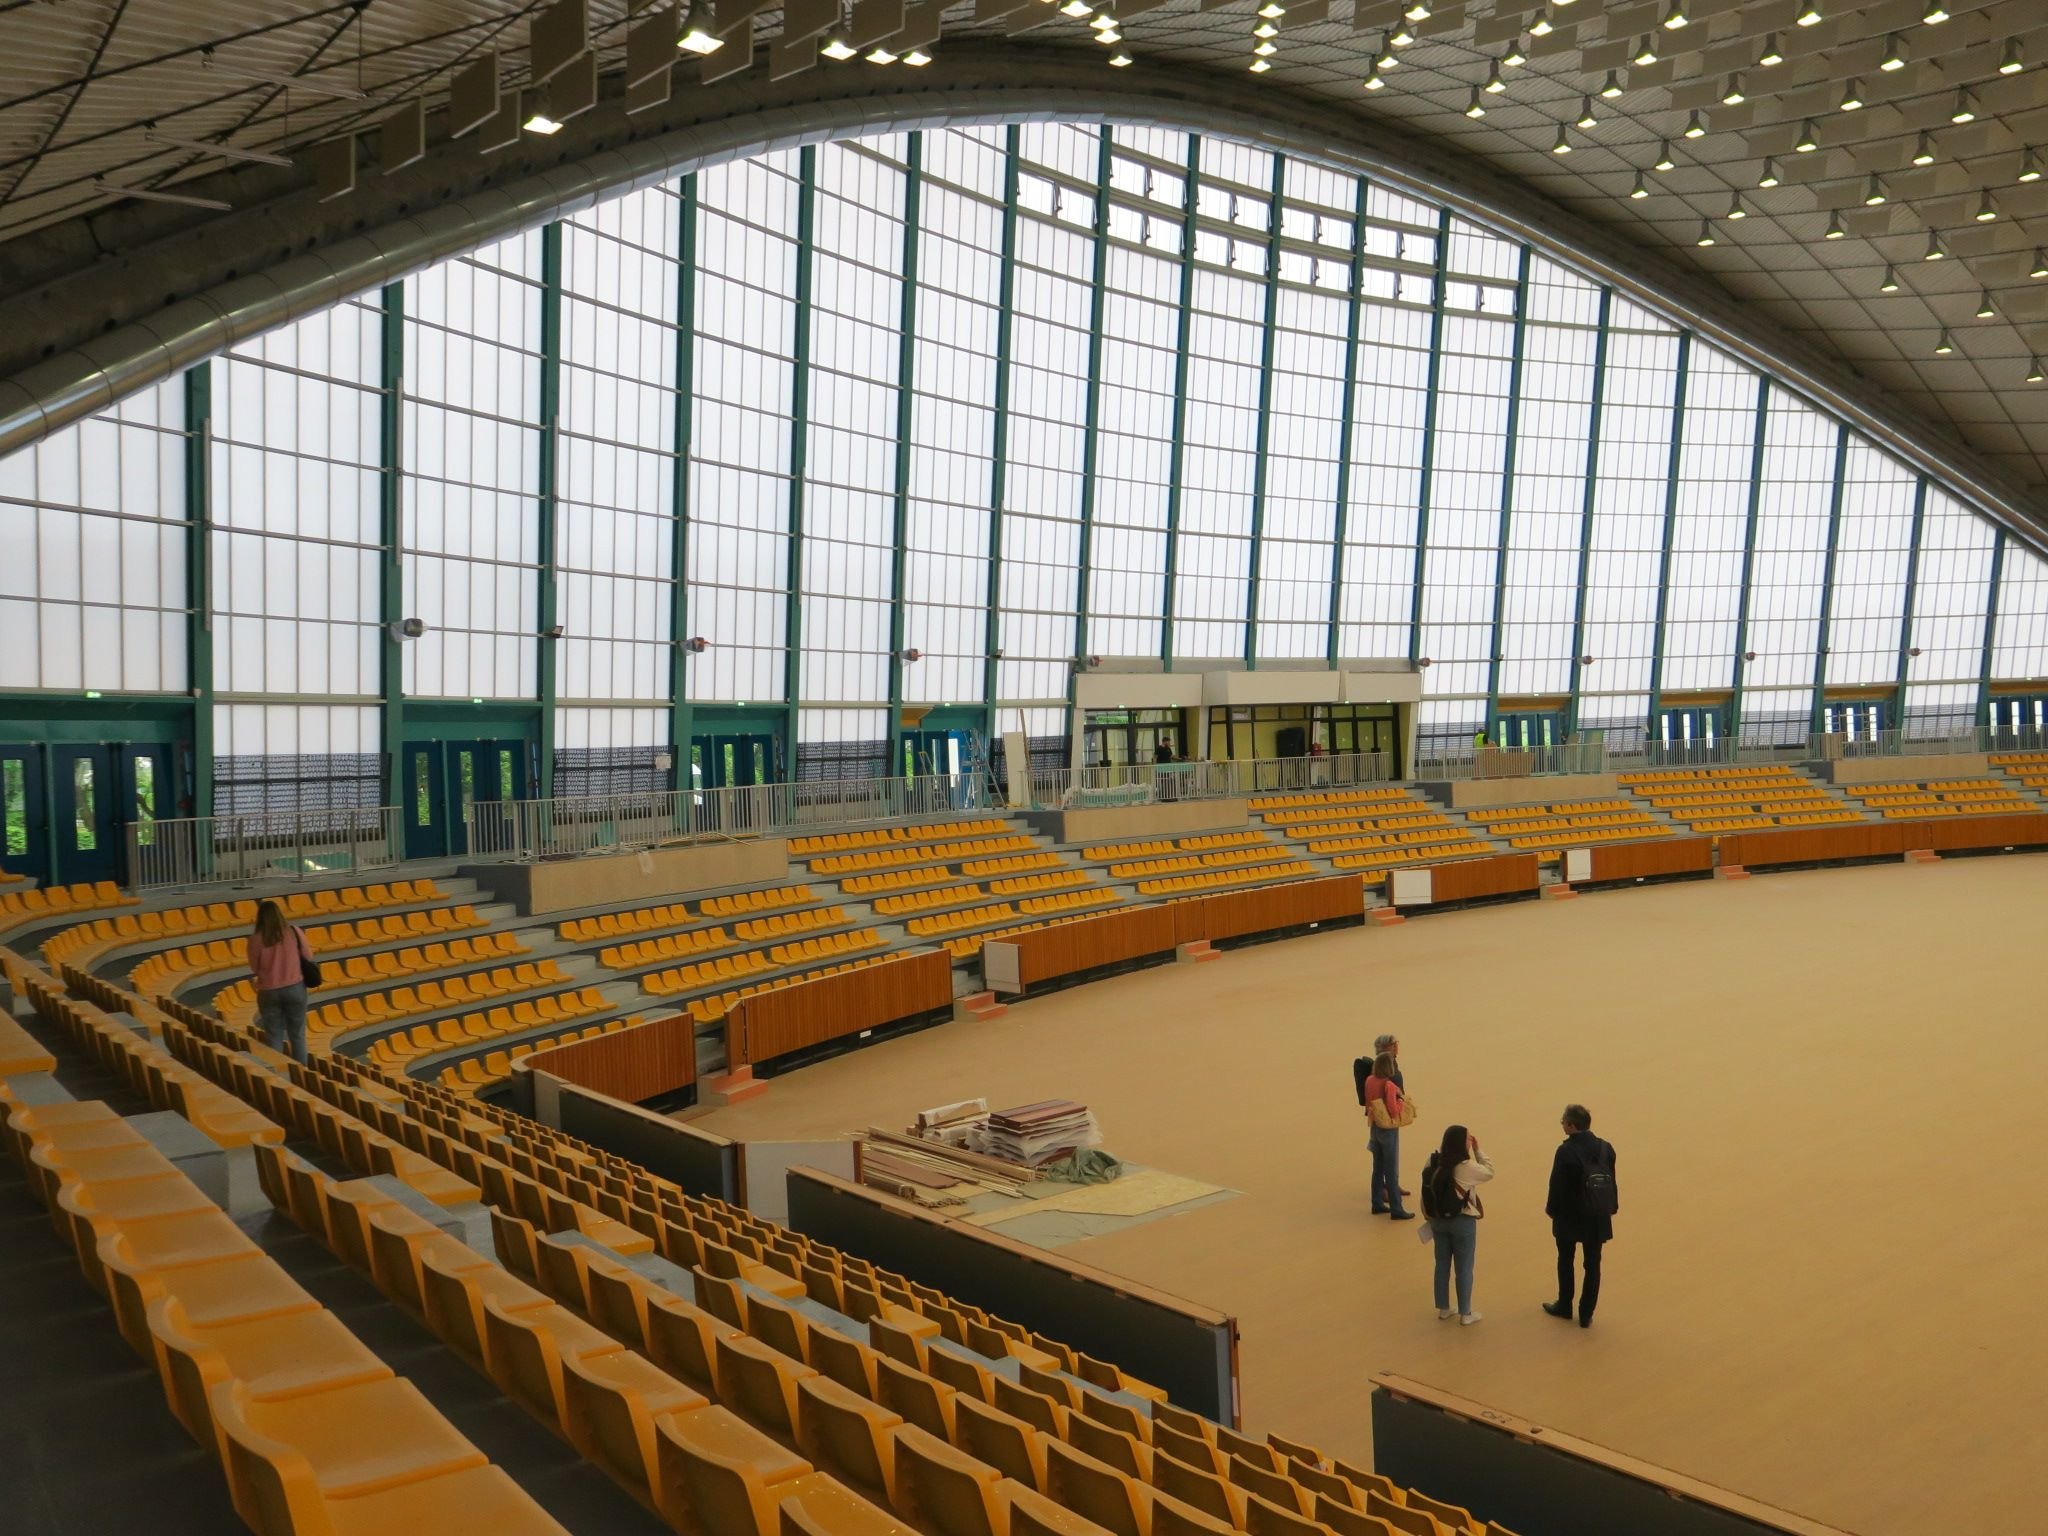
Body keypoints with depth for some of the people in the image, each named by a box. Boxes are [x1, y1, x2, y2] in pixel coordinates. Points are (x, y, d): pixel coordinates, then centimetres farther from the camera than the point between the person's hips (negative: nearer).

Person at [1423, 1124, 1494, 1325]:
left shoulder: (1435, 1162, -8)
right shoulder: (1466, 1167, -24)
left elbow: (1427, 1193, -2)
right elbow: (1490, 1172, -6)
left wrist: (1431, 1217, 8)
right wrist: (1477, 1150, -1)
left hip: (1438, 1220, 5)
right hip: (1462, 1222, -5)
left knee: (1442, 1264, 18)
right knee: (1464, 1268, 10)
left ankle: (1443, 1309, 31)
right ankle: (1465, 1314, 21)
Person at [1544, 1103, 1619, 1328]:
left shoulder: (1566, 1151, -20)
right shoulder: (1605, 1148, -3)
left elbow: (1557, 1184, -16)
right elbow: (1611, 1181, 3)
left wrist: (1551, 1208, 0)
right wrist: (1611, 1207, 14)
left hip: (1570, 1215, -4)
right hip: (1597, 1216, 4)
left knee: (1565, 1260, 16)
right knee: (1592, 1264, 12)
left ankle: (1564, 1307, 29)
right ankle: (1586, 1315, 16)